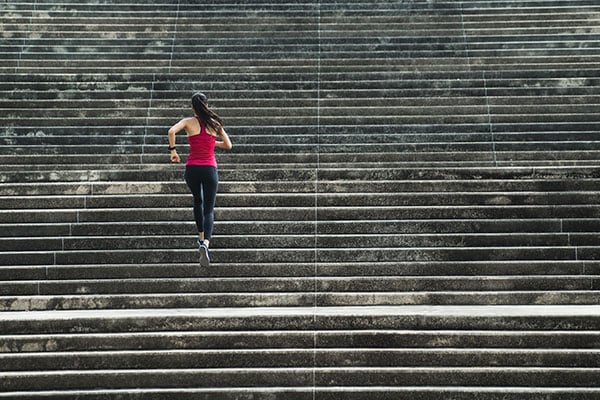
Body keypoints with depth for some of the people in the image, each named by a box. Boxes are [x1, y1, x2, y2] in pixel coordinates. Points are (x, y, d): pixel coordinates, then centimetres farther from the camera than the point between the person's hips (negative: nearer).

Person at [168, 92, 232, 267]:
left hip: (192, 168, 1)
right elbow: (228, 145, 9)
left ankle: (201, 238, 35)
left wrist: (172, 150, -7)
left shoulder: (188, 122, -1)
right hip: (210, 169, -1)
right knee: (209, 210, 0)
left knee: (198, 202, 28)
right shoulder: (215, 123, 3)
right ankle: (205, 243, -25)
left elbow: (171, 131, -20)